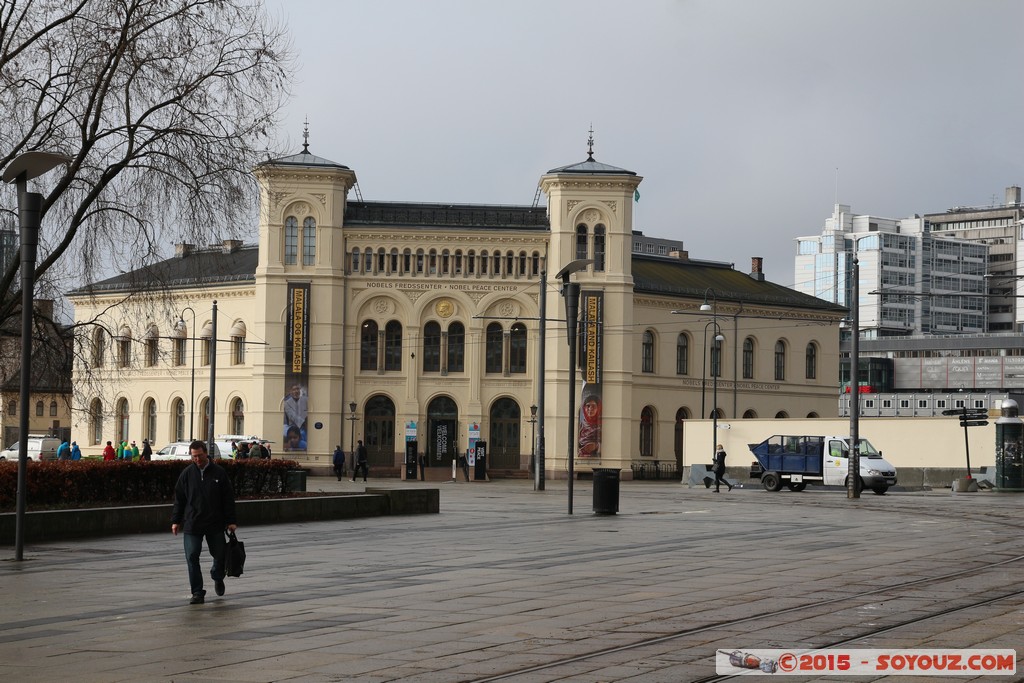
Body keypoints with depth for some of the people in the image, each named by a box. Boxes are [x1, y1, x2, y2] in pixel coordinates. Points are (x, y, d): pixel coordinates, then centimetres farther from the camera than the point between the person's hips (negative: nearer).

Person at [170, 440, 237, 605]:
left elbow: (228, 498, 2)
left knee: (220, 554, 10)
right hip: (192, 525, 0)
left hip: (215, 524, 0)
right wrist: (175, 520, 5)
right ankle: (197, 593, 1)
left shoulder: (219, 472, -1)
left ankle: (218, 578, 41)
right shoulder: (187, 473, 2)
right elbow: (179, 498, 8)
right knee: (192, 557, -6)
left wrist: (231, 520, 0)